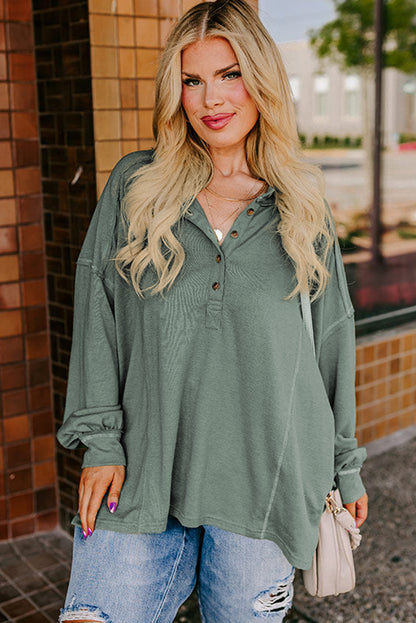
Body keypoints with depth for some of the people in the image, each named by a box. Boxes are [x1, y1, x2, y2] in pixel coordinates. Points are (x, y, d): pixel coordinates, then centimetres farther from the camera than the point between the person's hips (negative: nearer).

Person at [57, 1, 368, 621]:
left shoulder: (304, 206, 5)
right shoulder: (134, 186, 3)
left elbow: (331, 338, 10)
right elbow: (97, 314, 1)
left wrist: (345, 467, 14)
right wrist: (100, 441, -5)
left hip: (263, 478, 0)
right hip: (140, 472, 0)